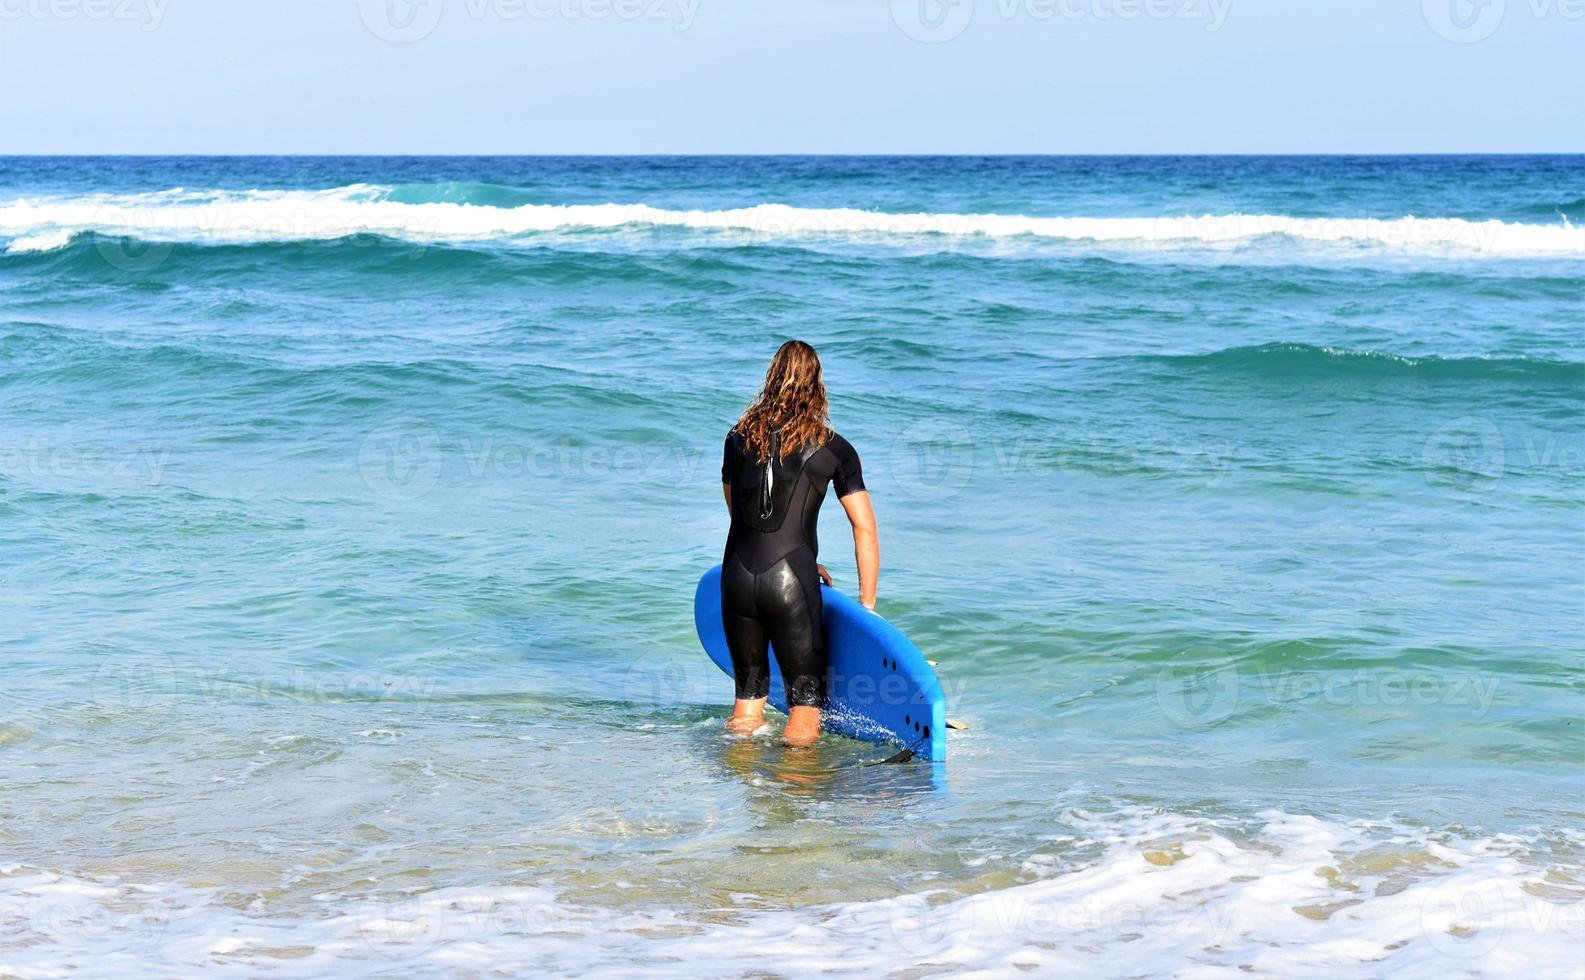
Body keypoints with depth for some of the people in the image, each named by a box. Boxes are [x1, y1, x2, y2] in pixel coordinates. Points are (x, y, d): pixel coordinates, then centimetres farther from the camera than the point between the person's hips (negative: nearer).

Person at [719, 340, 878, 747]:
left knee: (748, 693, 17)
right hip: (791, 586, -4)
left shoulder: (738, 438, 12)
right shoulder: (834, 449, 3)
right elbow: (865, 530, 4)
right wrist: (867, 607, 11)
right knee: (806, 699, 3)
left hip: (737, 577, 4)